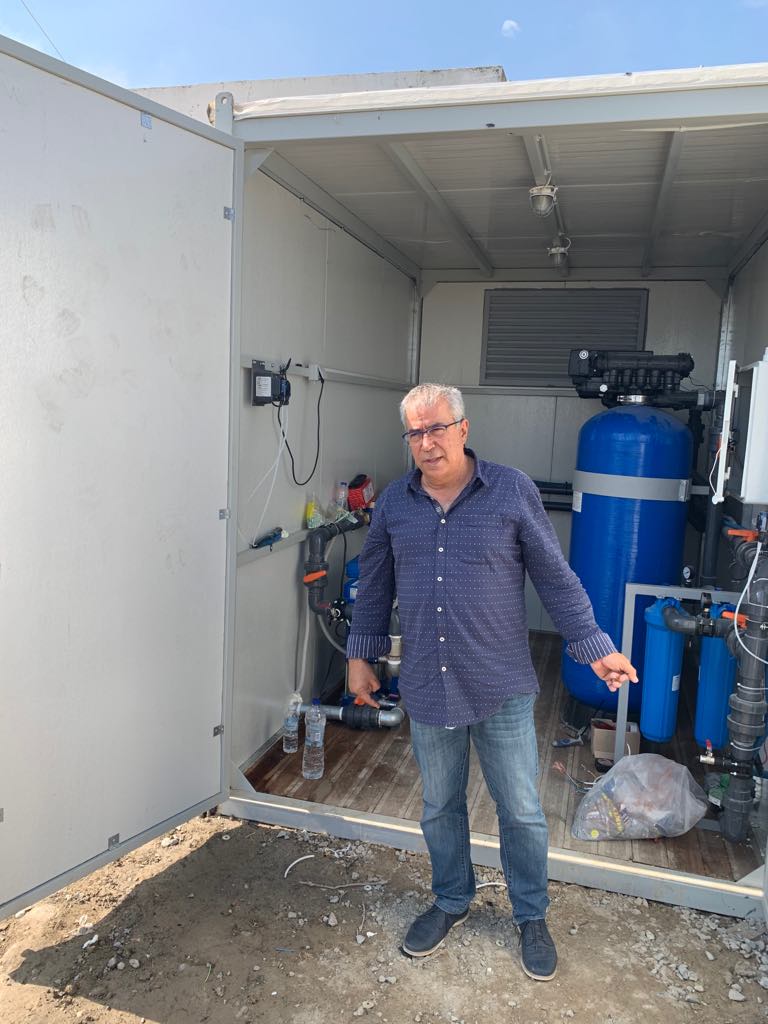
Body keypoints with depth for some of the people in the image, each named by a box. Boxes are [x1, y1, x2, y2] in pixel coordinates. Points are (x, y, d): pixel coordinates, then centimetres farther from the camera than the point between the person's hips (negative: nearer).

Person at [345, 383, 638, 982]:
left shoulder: (512, 491, -7)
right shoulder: (394, 504, 1)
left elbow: (556, 579, -3)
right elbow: (375, 586, 11)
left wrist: (595, 648, -5)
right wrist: (360, 656, 12)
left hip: (501, 688, -2)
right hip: (427, 688, 3)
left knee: (522, 812, 10)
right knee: (440, 808, 19)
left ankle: (532, 917, 35)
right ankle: (452, 902, 43)